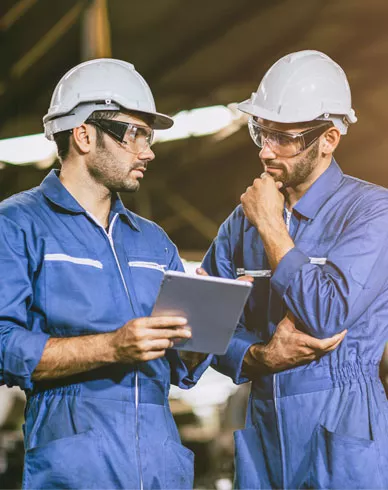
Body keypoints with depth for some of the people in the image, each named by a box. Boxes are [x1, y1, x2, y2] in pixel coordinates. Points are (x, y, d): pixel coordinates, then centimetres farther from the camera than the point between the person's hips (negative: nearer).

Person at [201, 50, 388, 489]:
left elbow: (327, 316, -19)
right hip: (261, 425, 4)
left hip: (342, 428, -4)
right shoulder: (244, 219, 8)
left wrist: (271, 227, -11)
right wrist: (258, 358, -12)